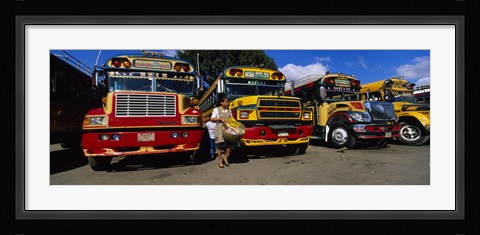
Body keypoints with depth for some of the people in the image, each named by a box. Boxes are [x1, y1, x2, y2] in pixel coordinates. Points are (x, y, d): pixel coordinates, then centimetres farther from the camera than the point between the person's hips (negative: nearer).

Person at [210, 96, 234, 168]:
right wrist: (220, 118, -18)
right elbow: (211, 119, -5)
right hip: (220, 129, -5)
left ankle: (225, 158, 16)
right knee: (220, 145, -4)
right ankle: (220, 161, 9)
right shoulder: (216, 109, -1)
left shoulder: (229, 110, 15)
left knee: (230, 144, -4)